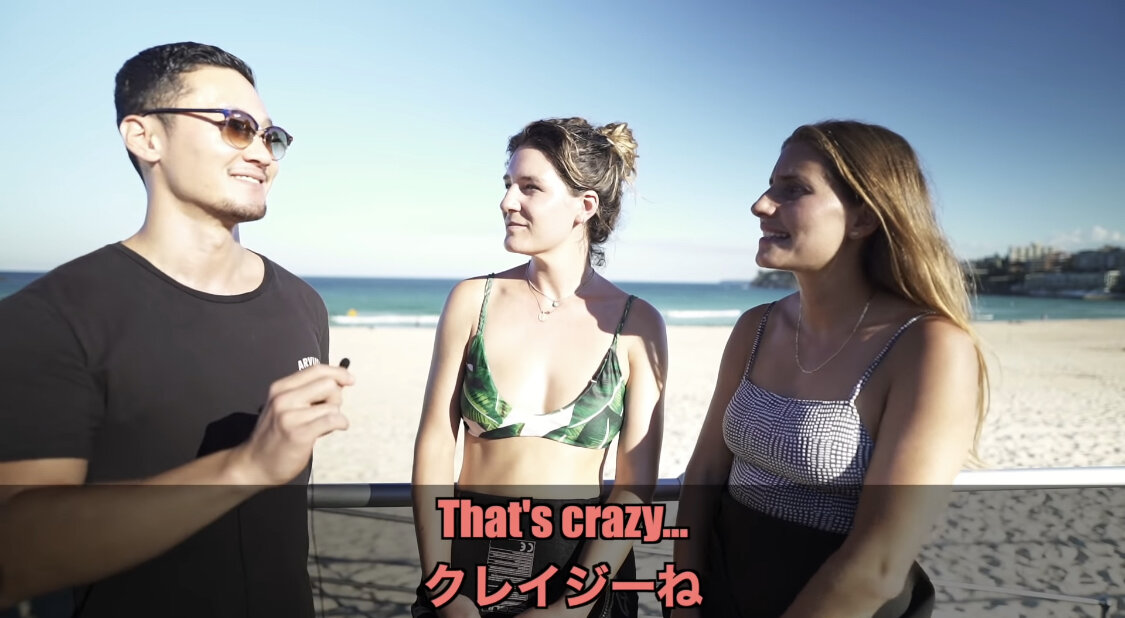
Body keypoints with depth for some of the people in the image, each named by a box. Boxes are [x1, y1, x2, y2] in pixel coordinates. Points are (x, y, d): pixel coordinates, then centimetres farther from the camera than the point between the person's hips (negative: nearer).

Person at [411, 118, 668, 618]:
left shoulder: (636, 324, -9)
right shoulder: (473, 300, -7)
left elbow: (636, 486, -8)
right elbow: (434, 446, -5)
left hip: (583, 563, 0)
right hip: (470, 556, 1)